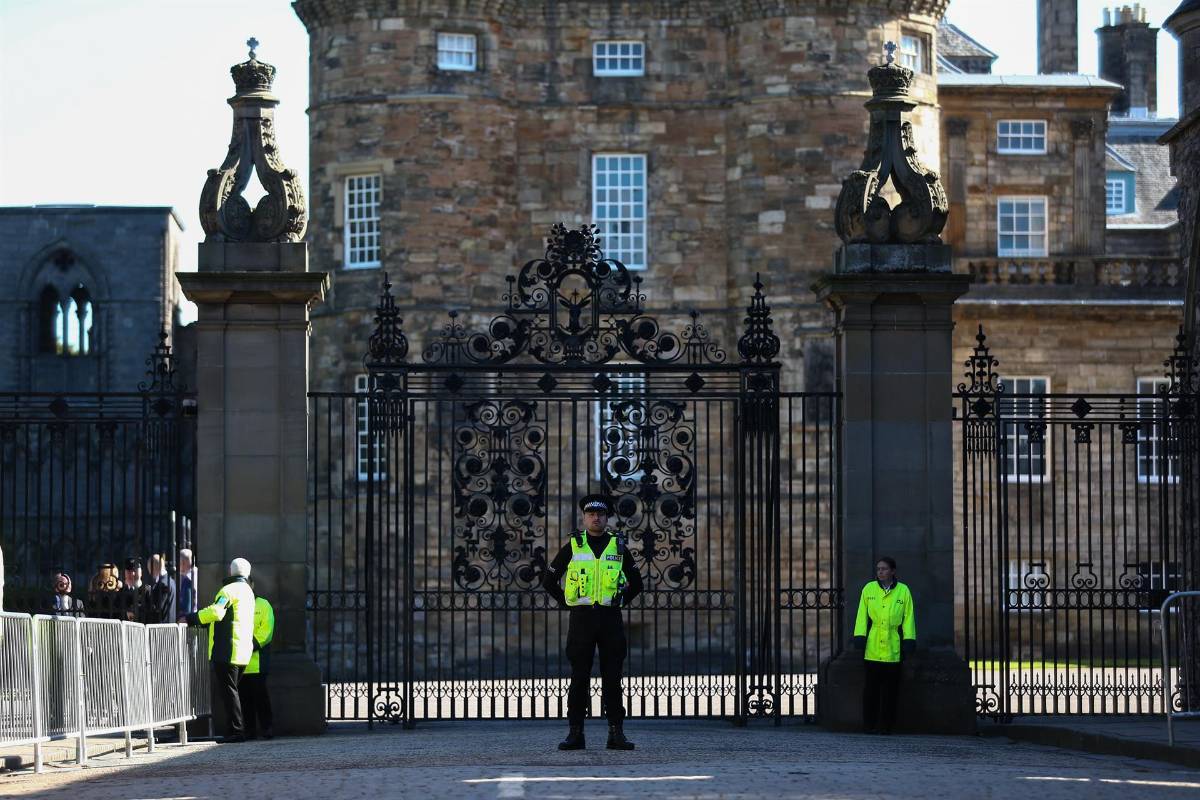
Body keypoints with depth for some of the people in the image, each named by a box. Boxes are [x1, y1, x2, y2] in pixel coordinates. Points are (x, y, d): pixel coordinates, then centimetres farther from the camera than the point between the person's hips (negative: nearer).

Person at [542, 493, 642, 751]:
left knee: (612, 677, 0)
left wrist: (619, 603, 7)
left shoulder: (618, 546, 8)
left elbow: (636, 584, 17)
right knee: (579, 677, -1)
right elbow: (549, 580, 12)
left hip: (611, 619, 1)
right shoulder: (572, 546, 5)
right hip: (581, 619, -1)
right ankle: (575, 733, 3)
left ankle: (616, 733, 3)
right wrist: (567, 603, 4)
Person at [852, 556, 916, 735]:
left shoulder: (903, 591, 4)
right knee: (871, 687, 2)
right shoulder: (868, 589, 6)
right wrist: (860, 638, -3)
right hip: (872, 648, 0)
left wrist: (909, 640, -3)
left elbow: (908, 618, 4)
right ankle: (869, 725, 8)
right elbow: (862, 615, 5)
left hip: (893, 649, 0)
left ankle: (885, 725, 9)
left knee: (890, 688, 2)